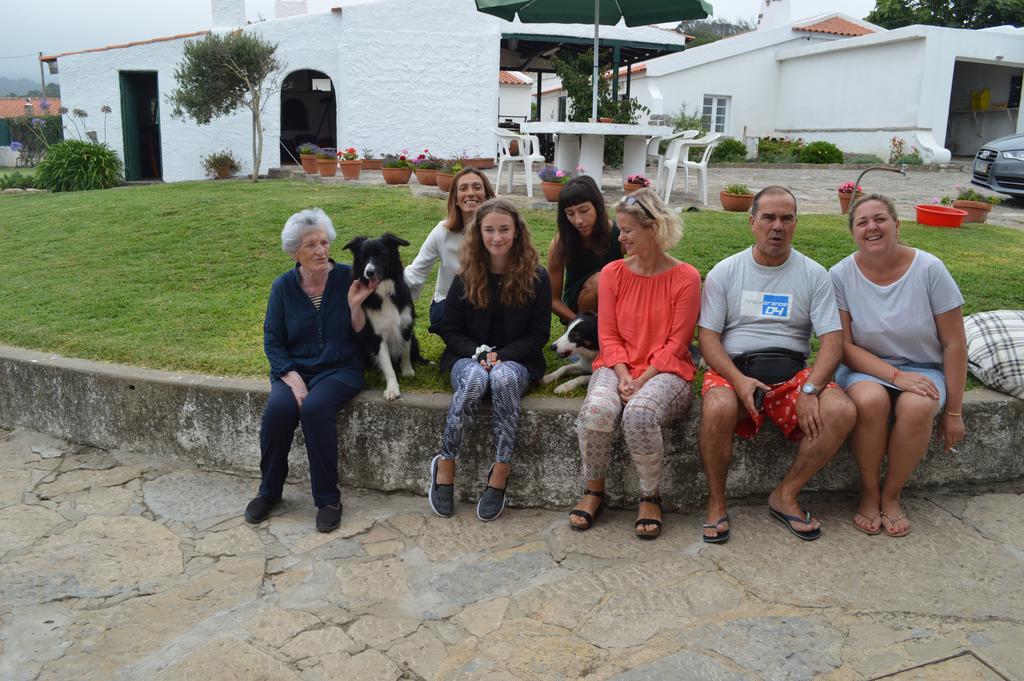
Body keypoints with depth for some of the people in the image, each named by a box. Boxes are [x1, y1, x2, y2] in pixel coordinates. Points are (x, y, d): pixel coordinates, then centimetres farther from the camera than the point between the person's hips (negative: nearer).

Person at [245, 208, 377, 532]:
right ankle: (269, 491, -3)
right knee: (278, 409, -27)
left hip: (340, 368, -2)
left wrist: (355, 306, -21)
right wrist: (292, 377, -12)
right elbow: (273, 340, 2)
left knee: (315, 408, -32)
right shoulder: (284, 286, 2)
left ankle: (328, 499, -16)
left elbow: (363, 336, -2)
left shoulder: (348, 278, -3)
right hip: (294, 368, 2)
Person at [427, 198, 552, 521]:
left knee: (503, 377, -37)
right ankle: (445, 465, -24)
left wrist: (501, 355, -14)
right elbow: (449, 329, 5)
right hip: (469, 358, 1)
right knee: (474, 379, -36)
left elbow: (539, 334, 0)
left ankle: (501, 473, -32)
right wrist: (479, 352, -13)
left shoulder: (536, 277, 0)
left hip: (516, 360, -1)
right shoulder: (466, 277, 4)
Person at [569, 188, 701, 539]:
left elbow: (676, 343, -4)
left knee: (639, 414, -36)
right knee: (596, 411, -31)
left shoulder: (685, 277, -2)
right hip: (617, 367, 3)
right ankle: (594, 490, -5)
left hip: (665, 371, -2)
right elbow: (608, 335, 5)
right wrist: (623, 376, -11)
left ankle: (650, 498, -11)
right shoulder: (612, 273, 8)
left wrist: (642, 380, -14)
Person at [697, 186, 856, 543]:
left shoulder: (814, 274, 7)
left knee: (841, 411, -26)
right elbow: (707, 336, -1)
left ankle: (785, 496, -7)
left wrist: (810, 390, -18)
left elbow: (832, 340, -1)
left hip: (791, 370, 2)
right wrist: (738, 380, -19)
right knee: (717, 409, -35)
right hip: (733, 368, -2)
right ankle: (716, 503, -12)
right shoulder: (725, 271, 6)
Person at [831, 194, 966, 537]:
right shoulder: (841, 275, -8)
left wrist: (954, 411, -5)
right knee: (870, 400, -34)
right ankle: (869, 492, -10)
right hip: (866, 368, 0)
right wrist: (895, 375, -23)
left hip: (922, 369, 0)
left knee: (916, 407, -33)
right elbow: (844, 347, -8)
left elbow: (954, 343, -5)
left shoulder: (929, 269, -10)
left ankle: (891, 495, -8)